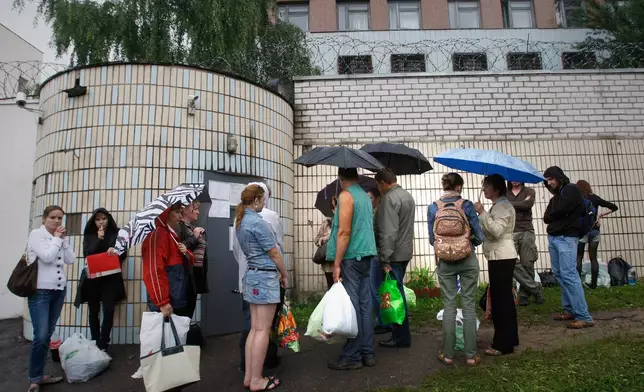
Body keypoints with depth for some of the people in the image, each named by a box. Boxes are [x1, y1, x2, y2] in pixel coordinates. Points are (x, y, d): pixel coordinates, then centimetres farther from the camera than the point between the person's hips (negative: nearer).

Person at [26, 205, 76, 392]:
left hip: (59, 290, 6)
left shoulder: (59, 237, 13)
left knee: (47, 335, 8)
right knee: (40, 336, -10)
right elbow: (47, 256, -18)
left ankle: (39, 375, 19)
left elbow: (71, 259, 5)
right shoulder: (36, 234, -5)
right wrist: (57, 238, -6)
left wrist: (64, 238, 1)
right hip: (40, 291, -6)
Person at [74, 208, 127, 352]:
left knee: (108, 311, -8)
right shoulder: (89, 235, 6)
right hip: (92, 278, 1)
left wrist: (115, 250, -20)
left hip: (110, 278, -1)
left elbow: (124, 254, 2)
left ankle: (104, 344, 1)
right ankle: (95, 343, 17)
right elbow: (86, 254, -4)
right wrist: (98, 239, -14)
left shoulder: (116, 233, 3)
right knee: (94, 311, 8)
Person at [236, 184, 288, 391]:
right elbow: (273, 252, -13)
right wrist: (284, 274, 2)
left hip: (252, 274, 9)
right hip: (265, 276, -9)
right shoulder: (258, 222, -17)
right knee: (262, 330, -2)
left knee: (254, 329, 13)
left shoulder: (241, 222, 11)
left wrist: (276, 272, 17)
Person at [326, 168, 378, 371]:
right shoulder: (365, 195, 15)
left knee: (351, 307, -2)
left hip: (351, 257, -8)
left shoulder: (346, 195, -10)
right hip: (365, 255, 8)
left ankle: (352, 356, 5)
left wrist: (337, 264, -16)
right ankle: (367, 353, 19)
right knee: (364, 304, 11)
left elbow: (344, 232, -17)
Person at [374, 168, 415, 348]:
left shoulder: (389, 198, -16)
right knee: (398, 293, 18)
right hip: (405, 252, 10)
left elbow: (388, 232, -23)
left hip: (394, 254, -10)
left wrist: (385, 259, -22)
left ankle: (401, 337, 7)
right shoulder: (407, 195, 14)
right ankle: (400, 333, 28)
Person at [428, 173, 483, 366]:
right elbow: (478, 236, -3)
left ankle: (448, 354, 13)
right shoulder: (467, 205, -6)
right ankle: (471, 354, 12)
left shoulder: (433, 207, -2)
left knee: (449, 305, 7)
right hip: (468, 259, -1)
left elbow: (432, 238, 2)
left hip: (445, 261, 1)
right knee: (469, 305, 6)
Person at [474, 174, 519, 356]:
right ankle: (510, 338, 26)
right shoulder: (498, 205, 18)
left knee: (501, 299, -6)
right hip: (499, 256, 11)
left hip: (502, 257, -11)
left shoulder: (503, 206, -14)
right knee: (503, 298, 16)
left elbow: (496, 231, -27)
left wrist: (482, 213, -27)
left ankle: (503, 344, 0)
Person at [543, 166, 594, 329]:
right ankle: (570, 310, 13)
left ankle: (584, 317, -11)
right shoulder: (556, 196, 20)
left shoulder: (571, 189, -5)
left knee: (569, 274, -13)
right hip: (553, 237, 9)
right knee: (559, 274, 7)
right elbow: (546, 217, 13)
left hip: (566, 237, -9)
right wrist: (554, 218, -6)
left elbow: (560, 211, -15)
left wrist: (551, 216, 3)